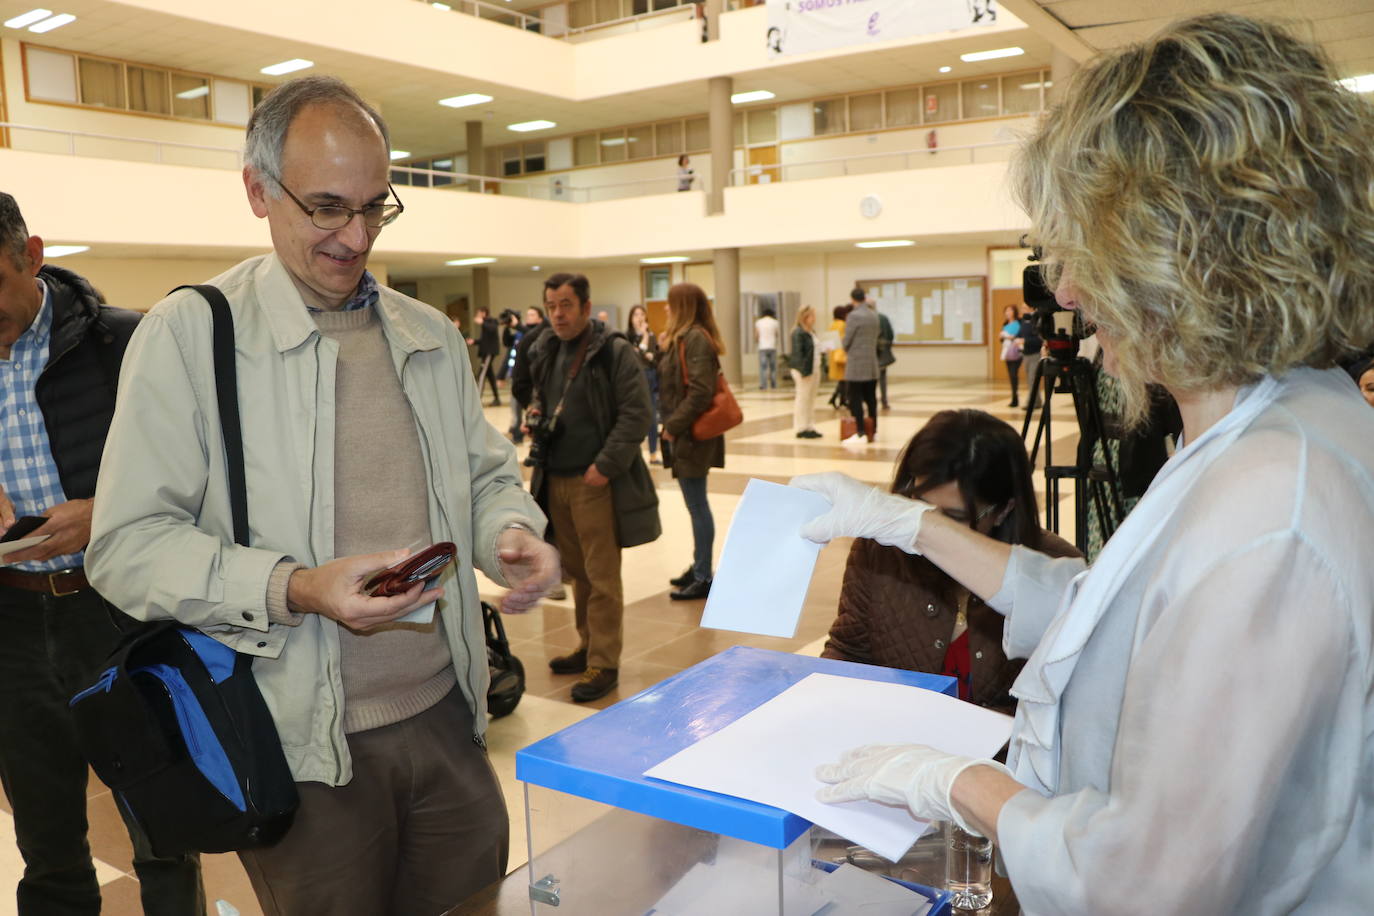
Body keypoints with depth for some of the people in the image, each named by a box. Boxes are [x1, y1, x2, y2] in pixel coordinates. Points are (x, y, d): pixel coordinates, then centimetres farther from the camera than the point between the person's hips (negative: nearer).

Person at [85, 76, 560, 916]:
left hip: (445, 718, 5)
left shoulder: (432, 336, 9)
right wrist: (295, 590, -25)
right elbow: (129, 545, -10)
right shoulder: (187, 334, -7)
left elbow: (488, 475, 15)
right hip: (301, 747, -4)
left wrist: (512, 533, -8)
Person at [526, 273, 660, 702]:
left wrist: (606, 465, -18)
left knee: (601, 575, -2)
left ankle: (604, 663, 6)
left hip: (595, 480, -7)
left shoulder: (615, 352, -10)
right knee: (576, 570, 16)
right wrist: (537, 410, 4)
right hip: (555, 478, 7)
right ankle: (589, 646, 30)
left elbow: (636, 414, -14)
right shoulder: (544, 352, 11)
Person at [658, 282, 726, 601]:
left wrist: (673, 425, -19)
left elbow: (700, 392, -24)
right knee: (696, 504, 16)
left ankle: (703, 578, 3)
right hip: (686, 432, 10)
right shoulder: (685, 337, 14)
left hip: (692, 435, -10)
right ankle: (699, 567, 25)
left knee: (697, 506, -4)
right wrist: (672, 425, 9)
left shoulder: (695, 339, -16)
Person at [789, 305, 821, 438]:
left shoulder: (811, 332, 15)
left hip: (814, 370, 9)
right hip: (804, 371, -9)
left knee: (811, 400, 11)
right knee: (802, 400, -3)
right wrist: (802, 370, -21)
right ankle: (801, 429, 2)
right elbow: (797, 353, -16)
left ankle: (810, 427, 17)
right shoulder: (798, 333, -12)